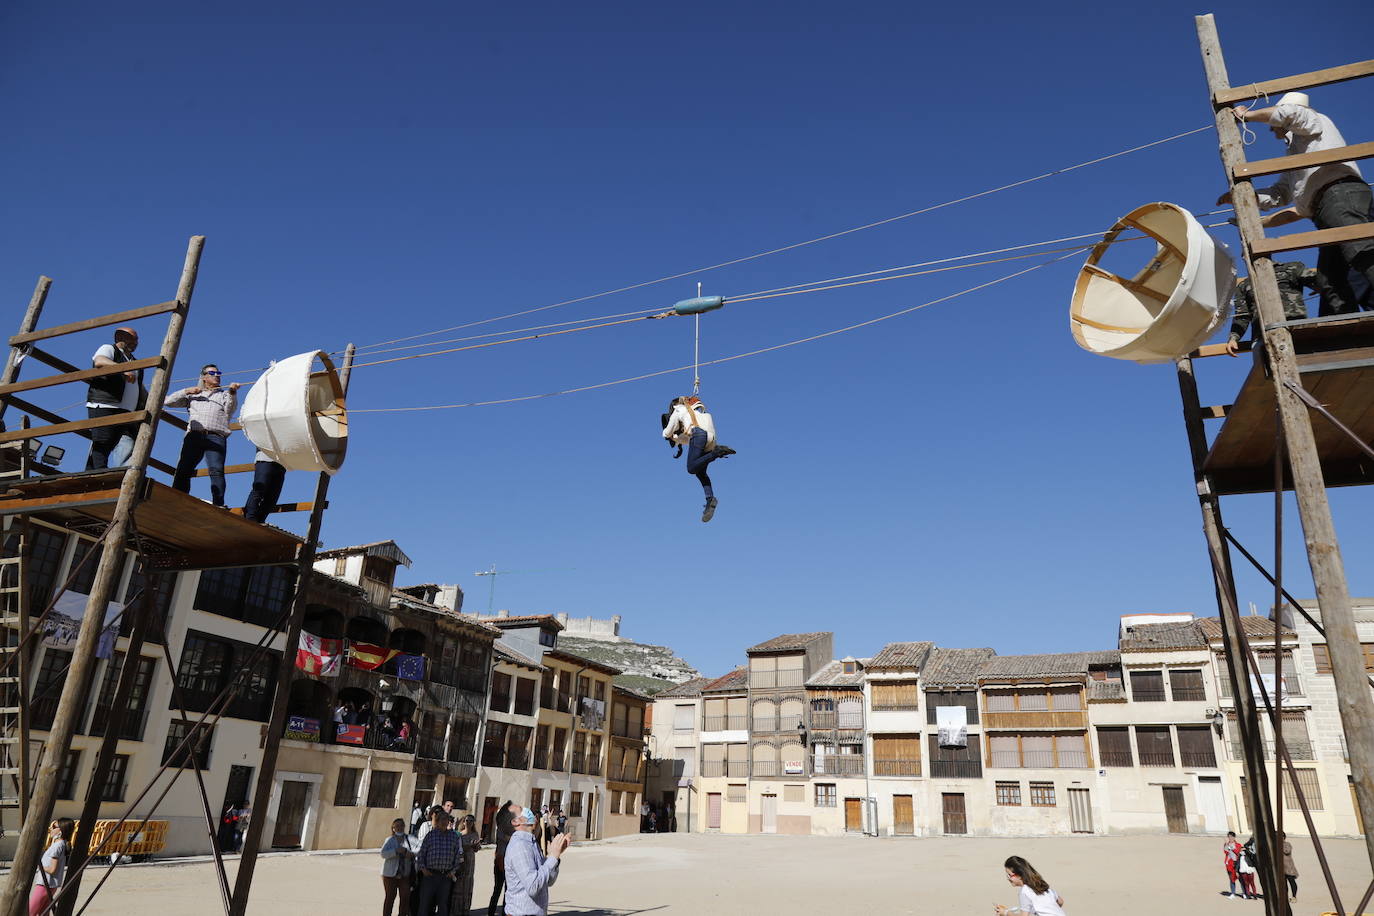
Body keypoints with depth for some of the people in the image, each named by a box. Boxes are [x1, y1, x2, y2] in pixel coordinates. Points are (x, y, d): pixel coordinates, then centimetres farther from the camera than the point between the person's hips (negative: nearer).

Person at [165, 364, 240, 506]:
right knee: (183, 470, -11)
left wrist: (233, 392, -14)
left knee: (216, 470, -22)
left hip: (216, 437, -2)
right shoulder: (193, 395, 30)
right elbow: (168, 402, 25)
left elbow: (231, 409, 5)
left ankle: (218, 505, -33)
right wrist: (187, 391, 14)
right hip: (194, 436, 2)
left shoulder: (224, 394, 26)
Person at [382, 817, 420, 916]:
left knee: (405, 898, 3)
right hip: (390, 874, -2)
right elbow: (383, 854, -12)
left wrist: (411, 853, -17)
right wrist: (397, 851, -25)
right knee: (389, 898, 2)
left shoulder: (409, 839, 4)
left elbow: (421, 846, -1)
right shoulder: (390, 840, 0)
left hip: (405, 875, 2)